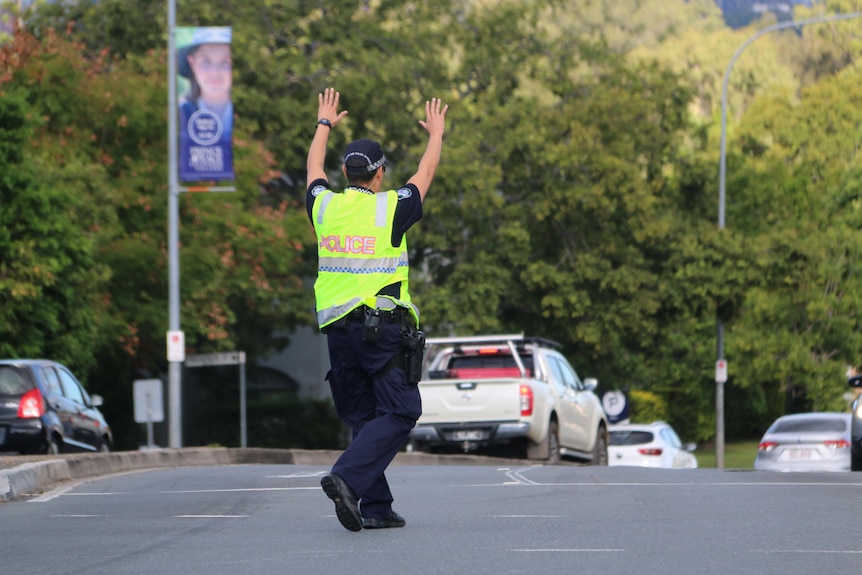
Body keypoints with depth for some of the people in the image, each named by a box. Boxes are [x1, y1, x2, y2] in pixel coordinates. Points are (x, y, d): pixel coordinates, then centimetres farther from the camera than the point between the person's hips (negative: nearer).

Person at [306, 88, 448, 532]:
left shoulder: (325, 206, 6)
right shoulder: (392, 207, -4)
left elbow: (313, 169, 28)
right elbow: (426, 174, 15)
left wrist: (325, 124, 45)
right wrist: (436, 134, 34)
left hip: (337, 328, 5)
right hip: (384, 325, -5)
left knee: (363, 417, 11)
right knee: (399, 412, -4)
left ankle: (375, 507, 6)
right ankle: (347, 477, -24)